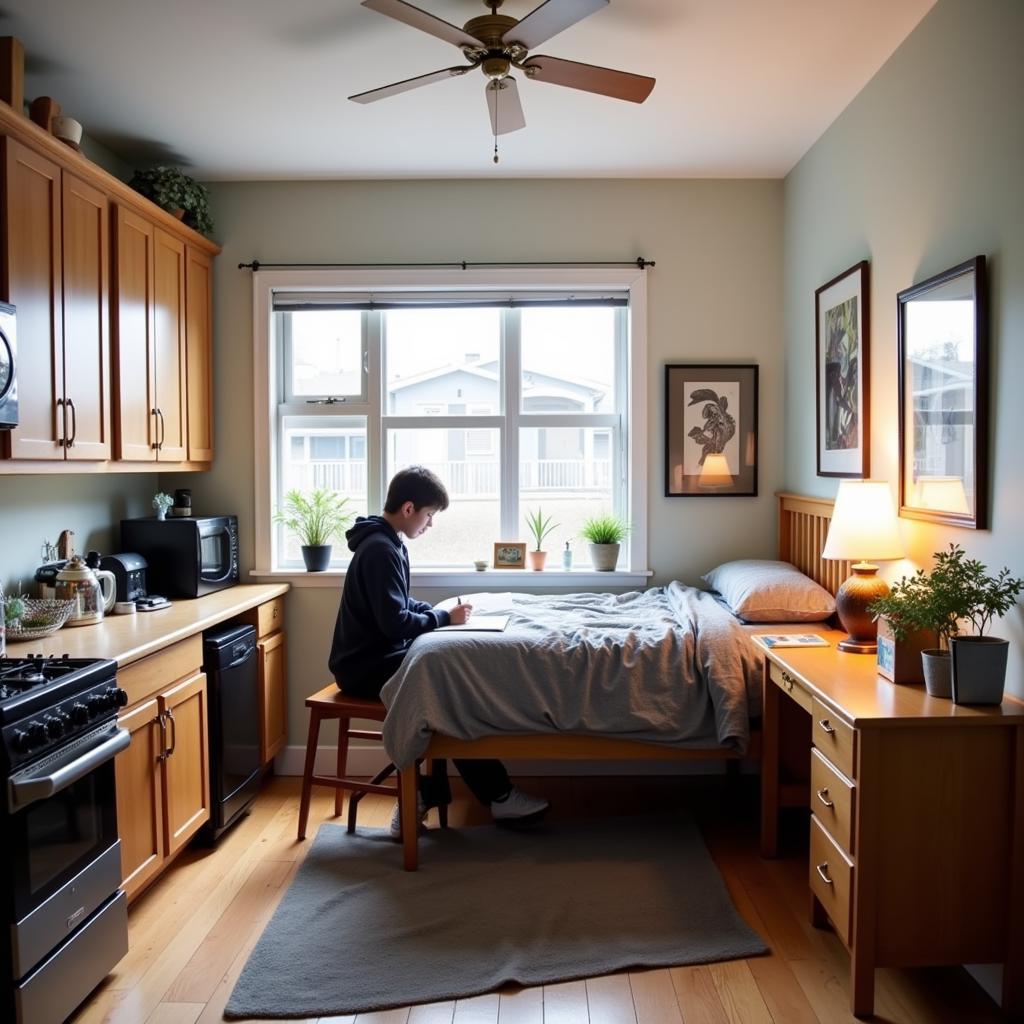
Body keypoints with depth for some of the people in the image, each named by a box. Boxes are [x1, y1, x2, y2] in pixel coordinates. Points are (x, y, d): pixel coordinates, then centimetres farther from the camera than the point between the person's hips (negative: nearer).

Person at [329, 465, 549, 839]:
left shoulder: (386, 543, 12)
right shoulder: (380, 549, -20)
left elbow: (399, 606, 21)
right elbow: (394, 622, -26)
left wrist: (440, 611, 4)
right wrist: (445, 618, -13)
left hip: (375, 658, 10)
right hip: (367, 668, -10)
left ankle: (421, 794, -1)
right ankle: (498, 797, -3)